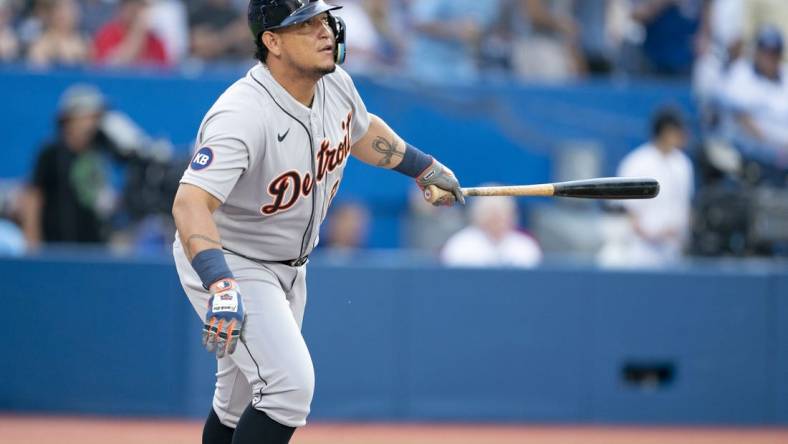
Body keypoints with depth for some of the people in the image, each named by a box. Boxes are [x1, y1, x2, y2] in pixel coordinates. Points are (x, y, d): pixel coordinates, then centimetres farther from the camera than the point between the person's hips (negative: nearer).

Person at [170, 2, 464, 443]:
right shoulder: (242, 114, -33)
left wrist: (423, 166, 26)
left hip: (290, 267, 8)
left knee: (241, 402, 16)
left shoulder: (335, 84, -7)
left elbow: (361, 129, 19)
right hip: (228, 264, -8)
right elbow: (191, 203, -45)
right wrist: (220, 284, -58)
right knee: (290, 386, -20)